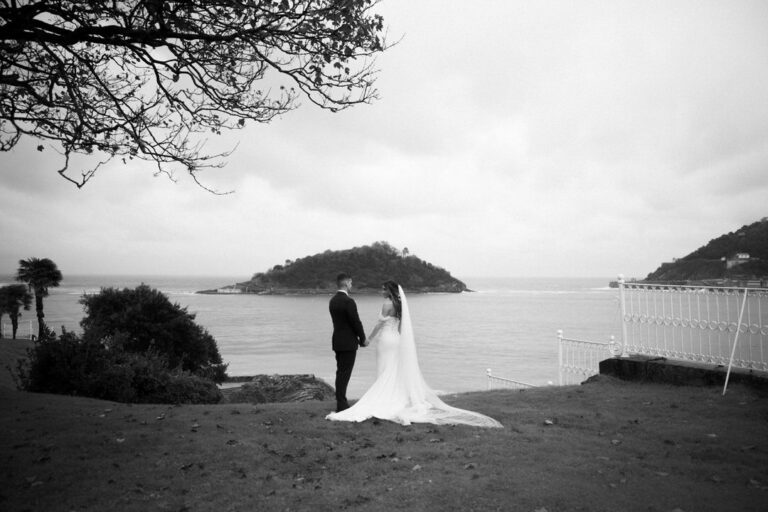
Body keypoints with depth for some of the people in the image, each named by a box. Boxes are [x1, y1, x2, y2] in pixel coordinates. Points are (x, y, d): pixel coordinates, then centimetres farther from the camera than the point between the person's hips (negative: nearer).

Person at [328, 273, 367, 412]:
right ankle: (341, 404, 1)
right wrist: (363, 339, 0)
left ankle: (340, 402, 21)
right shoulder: (348, 301, -18)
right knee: (344, 374, -3)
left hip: (337, 340, 8)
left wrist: (358, 337, 14)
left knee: (341, 373, 14)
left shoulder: (333, 300, 8)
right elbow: (356, 322, -16)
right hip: (348, 343, -8)